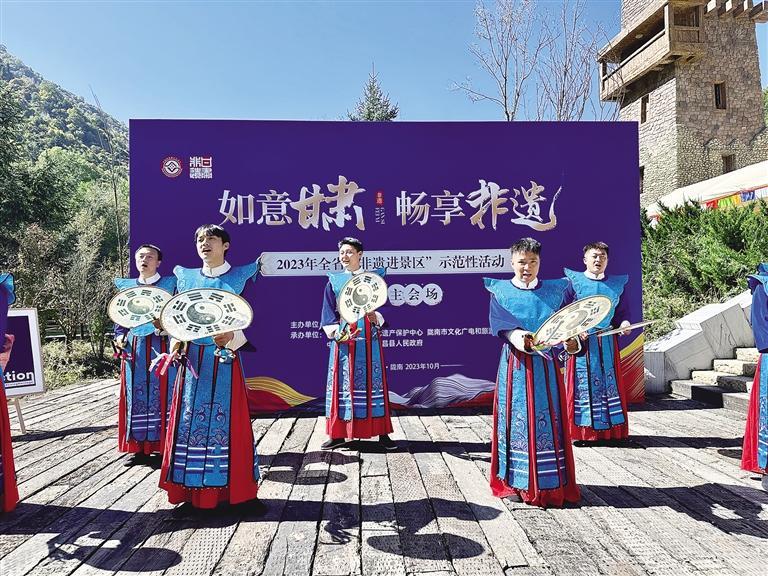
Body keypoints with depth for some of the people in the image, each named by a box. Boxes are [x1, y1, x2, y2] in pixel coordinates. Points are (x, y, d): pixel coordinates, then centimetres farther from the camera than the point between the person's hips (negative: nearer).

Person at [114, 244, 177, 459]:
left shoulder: (170, 285, 2)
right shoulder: (126, 287, 13)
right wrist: (119, 337, 3)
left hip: (162, 347, -3)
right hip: (134, 348, 3)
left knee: (163, 393, -1)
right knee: (137, 396, 5)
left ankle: (166, 444, 8)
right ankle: (141, 445, 15)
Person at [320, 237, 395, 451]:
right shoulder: (333, 281, 9)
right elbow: (328, 313, 4)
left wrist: (376, 318, -18)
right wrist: (335, 333, -12)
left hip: (368, 339, -1)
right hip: (343, 338, 1)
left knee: (372, 382, 1)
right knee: (342, 383, 3)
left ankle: (382, 432, 7)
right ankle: (337, 433, 11)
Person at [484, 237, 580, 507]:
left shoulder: (554, 291, 12)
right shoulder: (500, 291, 3)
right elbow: (498, 321, -13)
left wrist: (571, 340, -12)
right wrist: (515, 335, -32)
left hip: (546, 365, 2)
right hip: (515, 365, -1)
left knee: (548, 421, 2)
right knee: (516, 419, 1)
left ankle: (551, 483, 14)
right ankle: (513, 483, 12)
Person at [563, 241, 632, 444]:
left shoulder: (617, 284, 12)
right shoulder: (573, 281, 1)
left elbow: (622, 312, 14)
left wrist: (624, 323, -8)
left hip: (607, 344, 4)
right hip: (581, 341, -3)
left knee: (609, 384, 5)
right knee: (582, 385, -2)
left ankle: (611, 430, 13)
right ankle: (581, 432, 4)